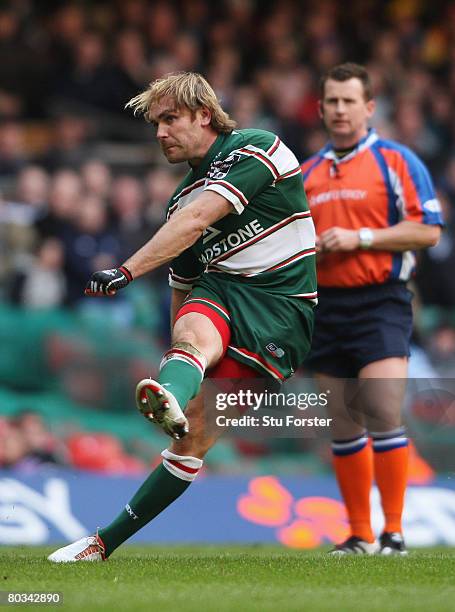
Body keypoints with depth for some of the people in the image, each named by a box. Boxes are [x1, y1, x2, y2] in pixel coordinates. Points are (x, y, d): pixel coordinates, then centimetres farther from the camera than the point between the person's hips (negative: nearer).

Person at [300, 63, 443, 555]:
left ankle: (393, 531, -10)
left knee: (382, 413, -16)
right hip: (325, 307, 5)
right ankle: (359, 534, 13)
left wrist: (361, 238, -14)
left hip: (380, 302, -5)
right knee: (343, 425, 5)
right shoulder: (305, 173, 16)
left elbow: (428, 230, -7)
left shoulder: (397, 161, 0)